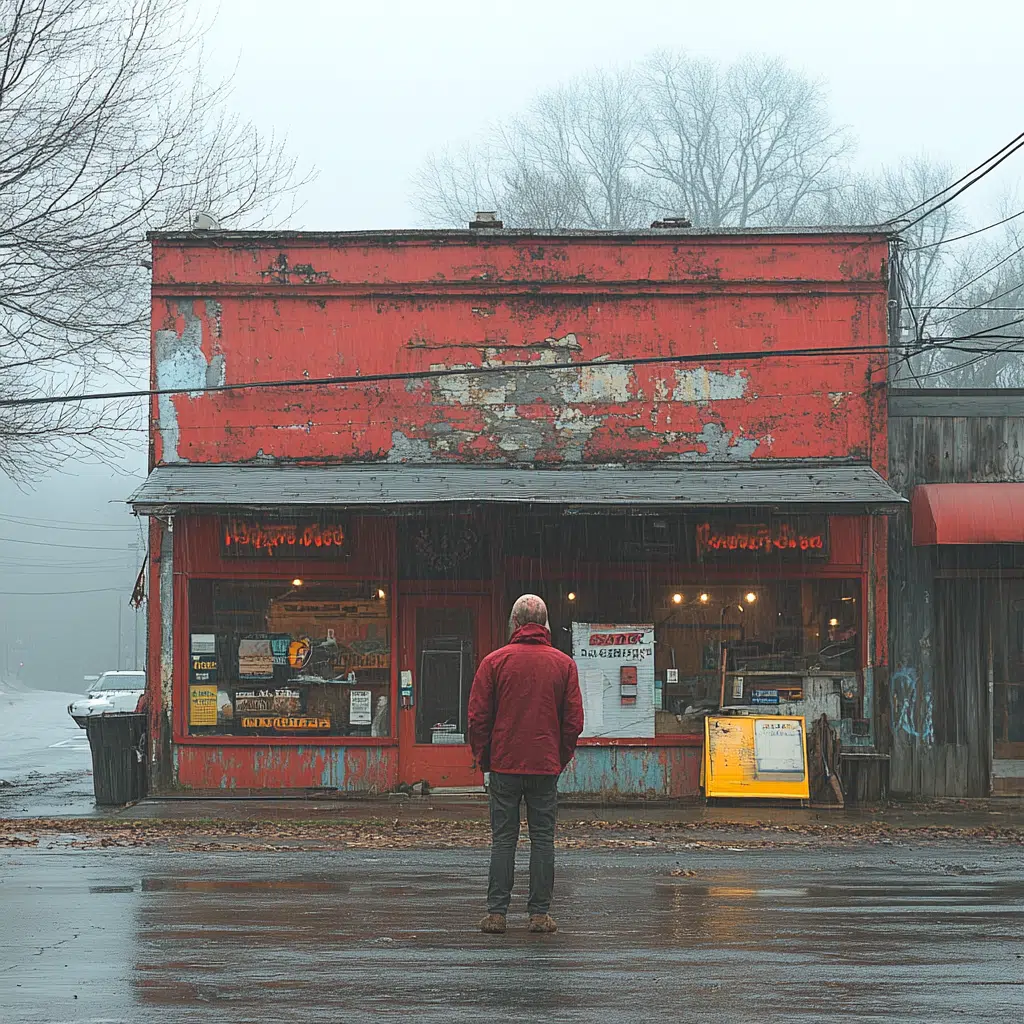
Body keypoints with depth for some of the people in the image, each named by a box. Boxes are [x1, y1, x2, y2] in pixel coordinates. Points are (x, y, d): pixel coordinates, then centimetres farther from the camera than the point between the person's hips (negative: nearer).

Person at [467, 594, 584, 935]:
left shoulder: (495, 661, -2)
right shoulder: (563, 664, 2)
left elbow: (478, 716, -1)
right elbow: (574, 719, 2)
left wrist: (483, 757, 10)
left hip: (504, 766, -1)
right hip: (546, 766, 1)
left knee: (503, 839, 3)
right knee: (543, 839, 5)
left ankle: (496, 913, 1)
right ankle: (540, 913, 5)